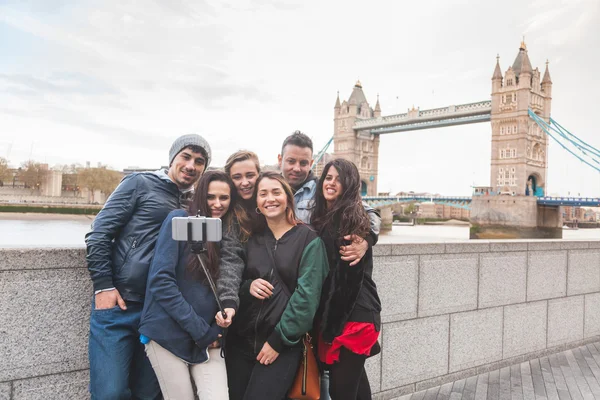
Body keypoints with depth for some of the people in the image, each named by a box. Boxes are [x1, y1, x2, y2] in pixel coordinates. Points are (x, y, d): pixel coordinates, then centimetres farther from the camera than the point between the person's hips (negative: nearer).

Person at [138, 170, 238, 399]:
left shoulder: (229, 234, 8)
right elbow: (160, 280, -14)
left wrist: (215, 331, -5)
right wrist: (199, 329, -14)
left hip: (208, 340, 4)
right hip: (168, 335, -4)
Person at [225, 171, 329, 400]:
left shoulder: (308, 239, -4)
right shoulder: (250, 239, 8)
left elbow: (307, 294, -10)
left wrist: (279, 339, -11)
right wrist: (247, 286, -10)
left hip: (284, 344, -4)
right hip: (241, 340, 4)